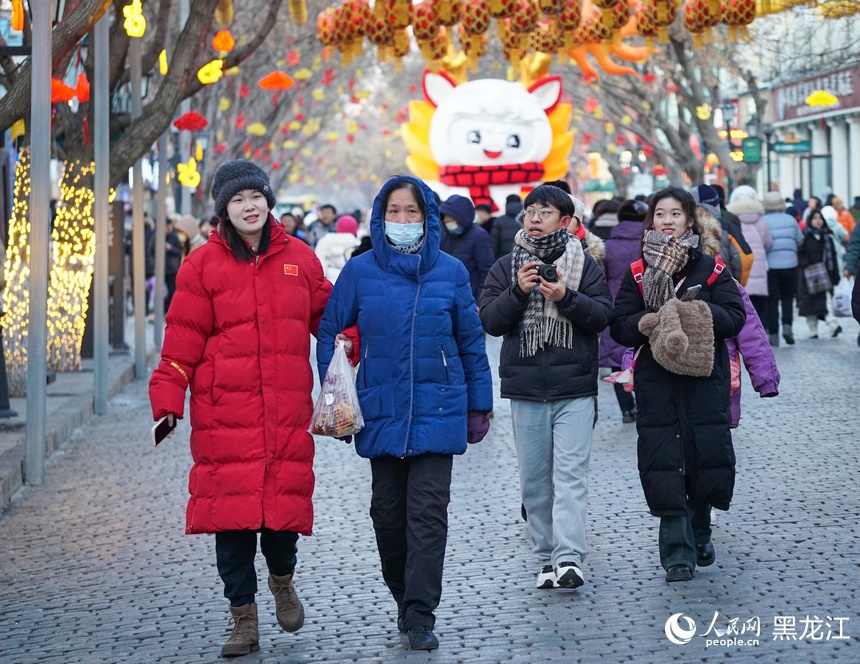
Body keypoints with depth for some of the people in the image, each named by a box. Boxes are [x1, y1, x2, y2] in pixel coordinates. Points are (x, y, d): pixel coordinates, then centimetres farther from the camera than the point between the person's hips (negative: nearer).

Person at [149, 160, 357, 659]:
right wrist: (168, 400, -6)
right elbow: (183, 340, 1)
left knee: (285, 499, -2)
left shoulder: (298, 258, 10)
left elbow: (325, 314, 20)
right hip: (224, 410, -1)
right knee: (231, 507, -3)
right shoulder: (203, 265, 3)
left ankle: (283, 579, 31)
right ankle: (244, 619, 9)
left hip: (287, 409, 2)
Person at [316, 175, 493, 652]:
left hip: (437, 410, -1)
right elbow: (329, 333, 7)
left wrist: (479, 406, 8)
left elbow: (471, 341, 8)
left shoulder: (450, 271, 1)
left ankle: (420, 616, -4)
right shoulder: (360, 271, 1)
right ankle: (403, 594, 27)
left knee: (428, 512, -7)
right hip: (381, 411, 1)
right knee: (388, 510, 8)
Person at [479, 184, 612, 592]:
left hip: (575, 389, -2)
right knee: (534, 480, 5)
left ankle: (569, 558, -16)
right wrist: (518, 291, -14)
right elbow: (490, 321, 1)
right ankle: (546, 557, 13)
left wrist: (566, 298, -18)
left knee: (570, 473, -11)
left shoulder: (584, 264, 5)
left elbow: (602, 315, -3)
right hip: (525, 389, 3)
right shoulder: (506, 267, 9)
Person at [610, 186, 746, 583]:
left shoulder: (710, 269, 6)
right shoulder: (637, 272, 8)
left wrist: (698, 313, -18)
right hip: (655, 379, 0)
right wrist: (647, 322, -16)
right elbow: (619, 325, 3)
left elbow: (735, 317, -2)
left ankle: (698, 534, 26)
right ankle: (677, 552, -3)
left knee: (707, 455, 1)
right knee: (663, 461, -7)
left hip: (705, 376, 0)